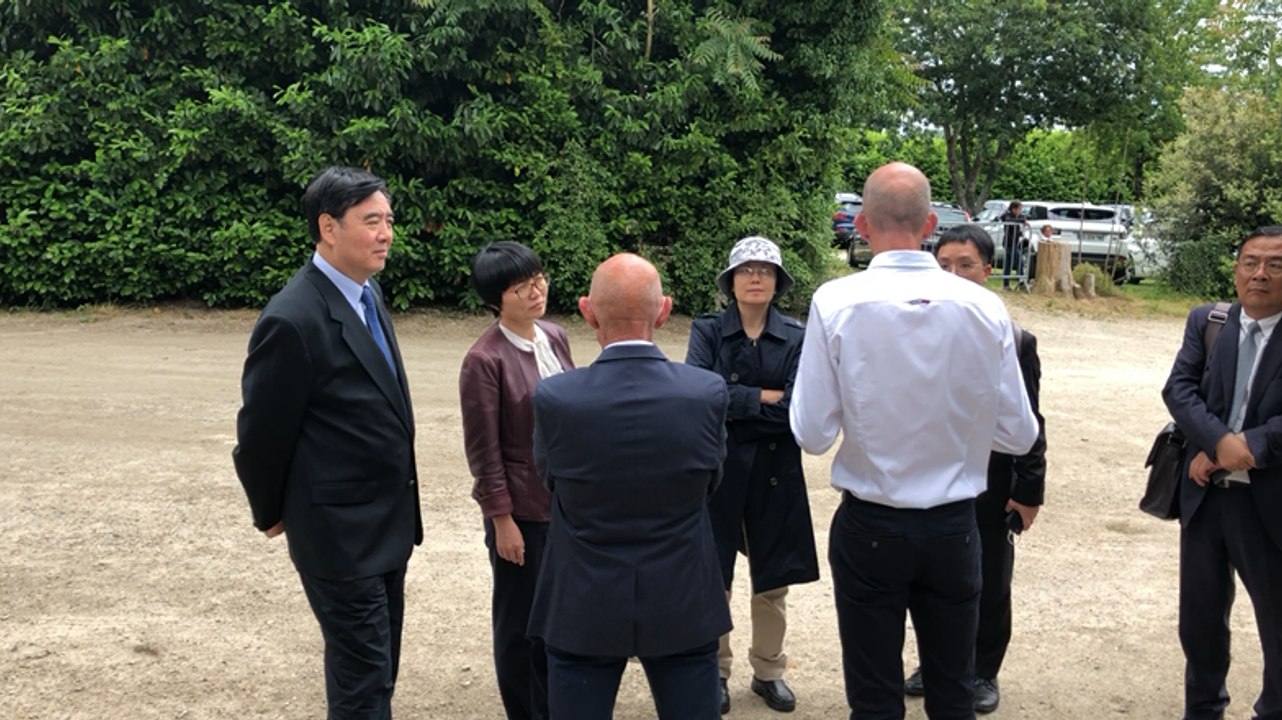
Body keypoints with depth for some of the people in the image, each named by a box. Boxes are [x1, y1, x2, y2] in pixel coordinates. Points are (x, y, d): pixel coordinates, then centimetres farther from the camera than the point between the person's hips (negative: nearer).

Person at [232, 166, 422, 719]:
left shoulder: (367, 293, 4)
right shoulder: (293, 319, -22)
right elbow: (262, 432, -13)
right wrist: (272, 513, 1)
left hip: (387, 520, 8)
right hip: (340, 529, -8)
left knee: (379, 666, 20)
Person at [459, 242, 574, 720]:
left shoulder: (555, 337, 2)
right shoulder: (485, 360, -18)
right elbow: (483, 451, -14)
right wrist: (502, 520, -12)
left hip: (568, 502, 6)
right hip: (523, 510, -6)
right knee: (520, 623, 11)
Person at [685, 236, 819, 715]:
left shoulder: (797, 337, 0)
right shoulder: (707, 331, -2)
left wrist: (733, 404, -17)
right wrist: (765, 398, -18)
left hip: (776, 472, 1)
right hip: (716, 468, -1)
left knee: (773, 577, 11)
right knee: (713, 575, 7)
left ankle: (769, 672, 29)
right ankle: (715, 671, 25)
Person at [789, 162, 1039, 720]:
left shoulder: (835, 302, -15)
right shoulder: (985, 308, -9)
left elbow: (813, 434, -14)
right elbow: (1020, 435, -3)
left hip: (869, 527, -2)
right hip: (955, 527, 2)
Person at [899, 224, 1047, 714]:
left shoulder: (1015, 341, -5)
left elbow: (1029, 422, -3)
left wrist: (1028, 490, -5)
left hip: (990, 490, -1)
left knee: (989, 589, 13)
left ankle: (983, 673, 32)